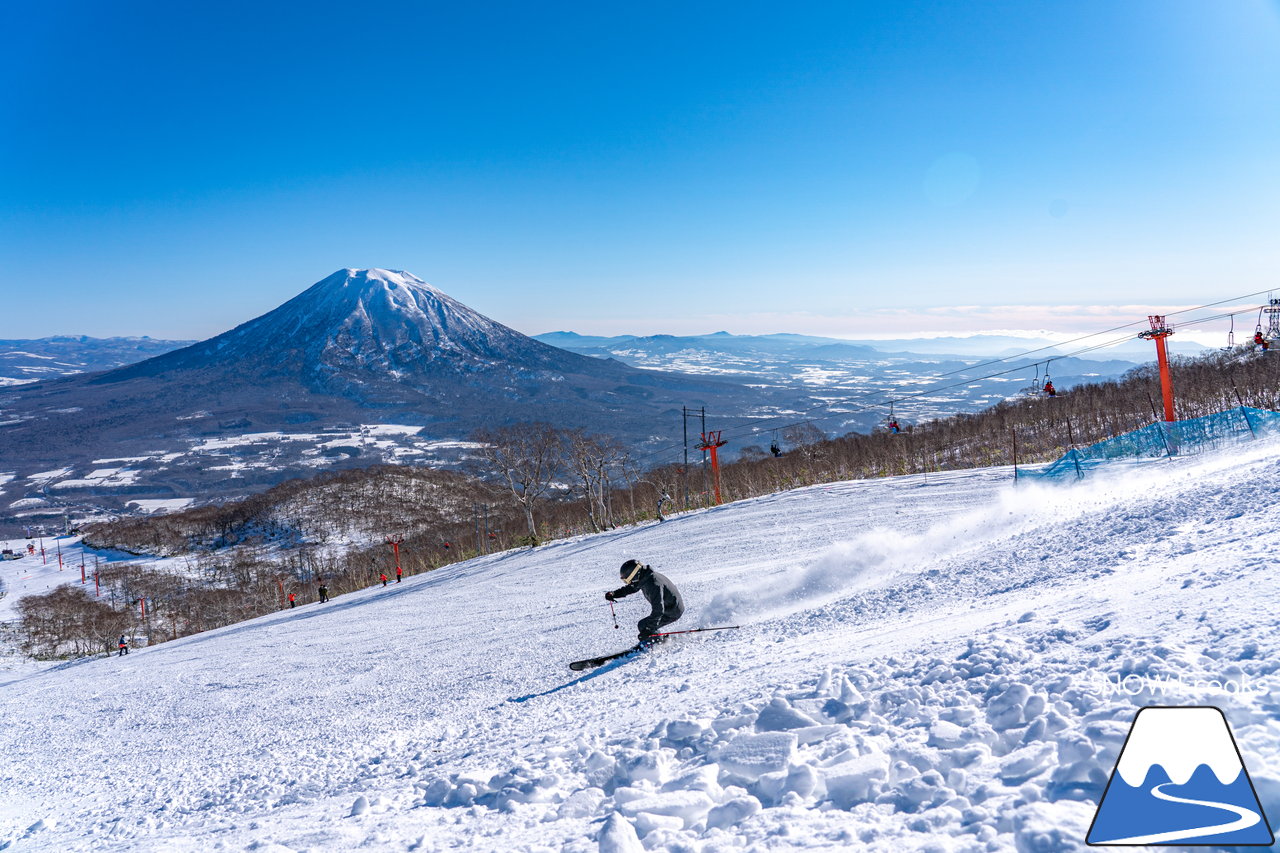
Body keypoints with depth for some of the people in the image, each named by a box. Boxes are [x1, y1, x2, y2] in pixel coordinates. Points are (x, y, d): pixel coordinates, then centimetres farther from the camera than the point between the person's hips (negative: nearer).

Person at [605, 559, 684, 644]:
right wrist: (614, 594, 1)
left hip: (672, 612, -9)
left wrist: (648, 629, -34)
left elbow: (658, 610, -34)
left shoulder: (653, 584, -31)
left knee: (642, 626, -9)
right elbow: (630, 588, 15)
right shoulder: (643, 578, -2)